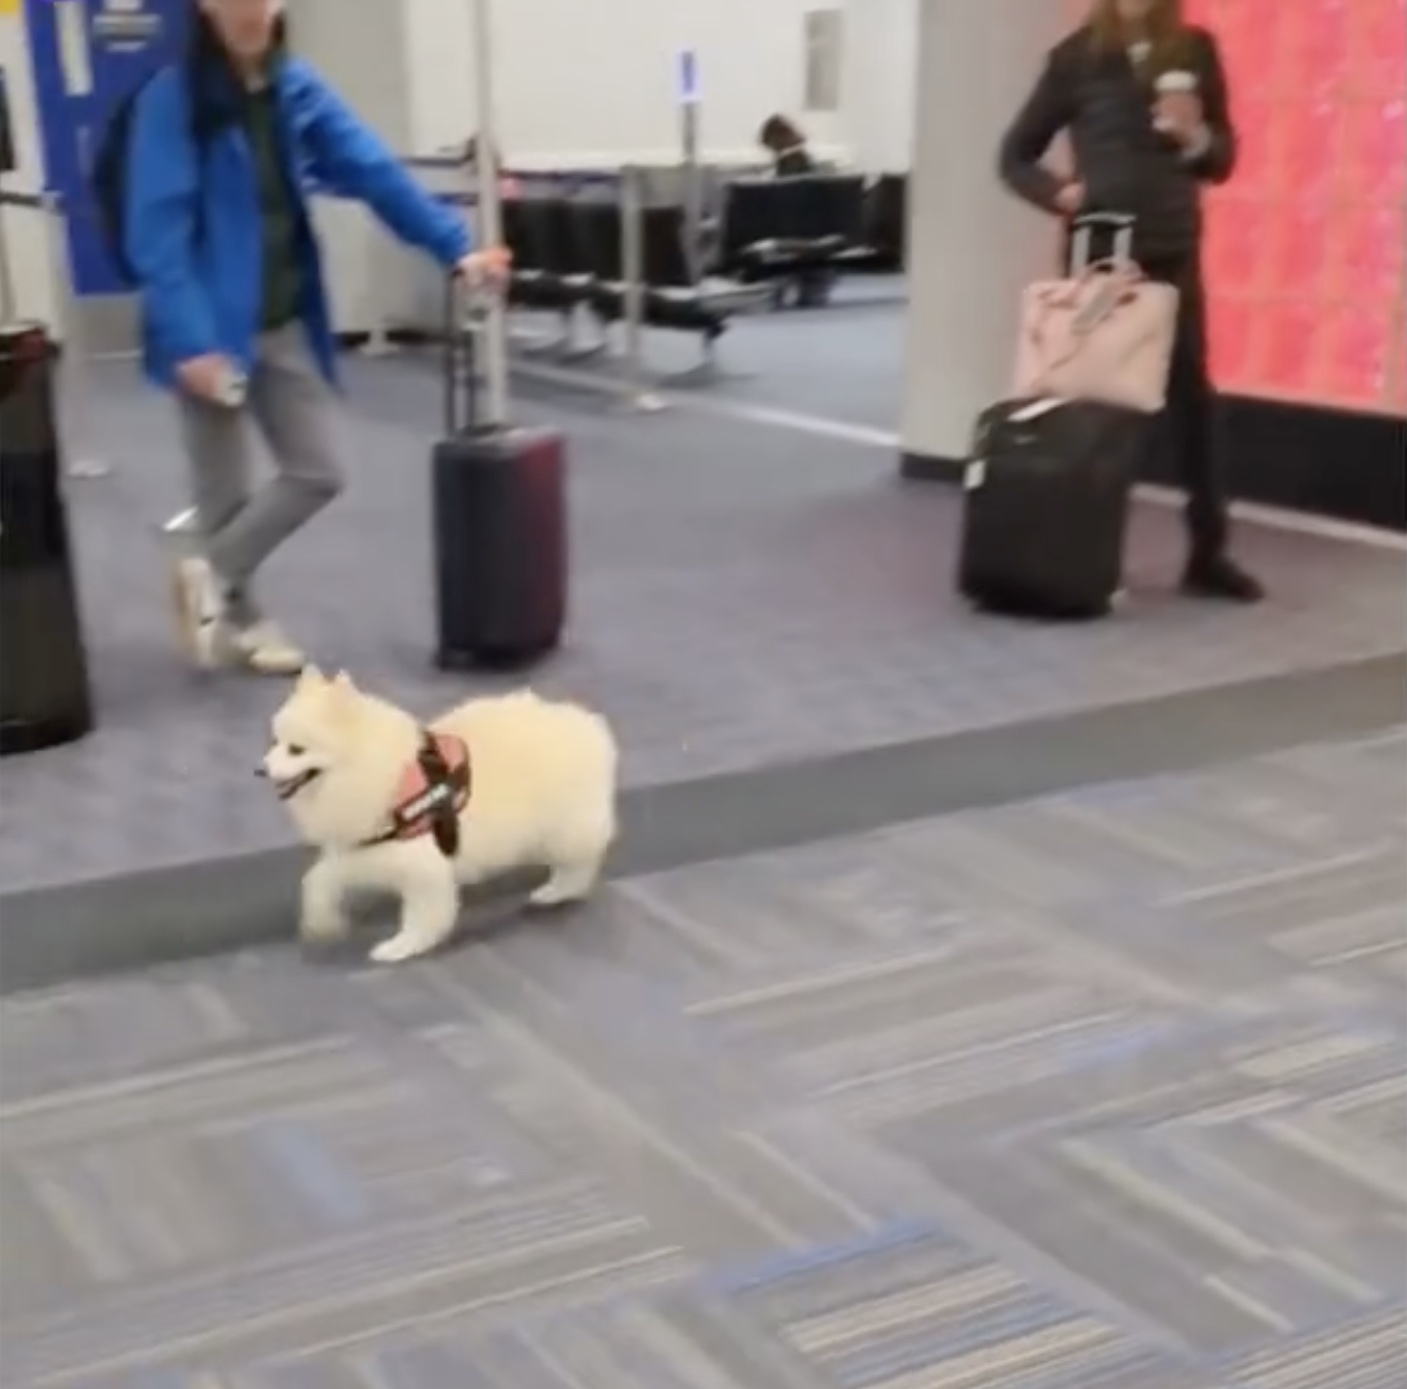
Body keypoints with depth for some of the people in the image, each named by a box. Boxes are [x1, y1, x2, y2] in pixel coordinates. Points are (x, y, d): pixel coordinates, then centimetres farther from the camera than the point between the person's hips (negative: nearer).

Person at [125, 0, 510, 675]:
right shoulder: (172, 99, -13)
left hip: (285, 322, 6)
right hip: (212, 329, -5)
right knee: (226, 491, 4)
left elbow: (374, 170, -3)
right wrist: (188, 339, -26)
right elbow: (158, 227, -18)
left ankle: (213, 574, 27)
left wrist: (455, 246, -11)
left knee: (317, 471, 8)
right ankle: (238, 615, 26)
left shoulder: (297, 89, 3)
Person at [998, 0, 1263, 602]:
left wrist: (1195, 137, -12)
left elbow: (1223, 160, 9)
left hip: (1173, 255, 2)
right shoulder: (1077, 56, -1)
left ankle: (1208, 553, 11)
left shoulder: (1195, 51, 4)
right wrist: (1058, 192, -14)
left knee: (1192, 397, 4)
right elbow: (1015, 155, 4)